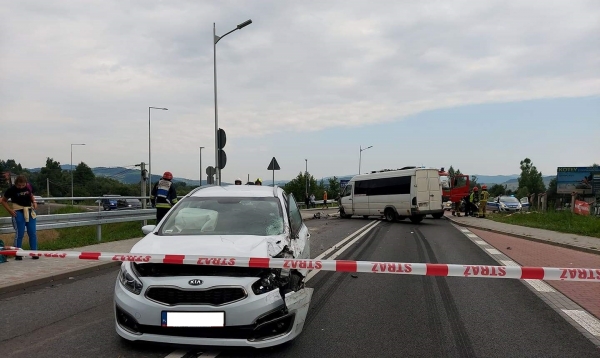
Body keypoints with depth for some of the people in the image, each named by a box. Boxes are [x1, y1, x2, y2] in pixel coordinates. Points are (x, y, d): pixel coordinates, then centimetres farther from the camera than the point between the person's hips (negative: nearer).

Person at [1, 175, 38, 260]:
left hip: (30, 211, 4)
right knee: (20, 234, -2)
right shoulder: (11, 190, -10)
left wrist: (34, 202, 1)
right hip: (19, 212, -4)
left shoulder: (28, 187, 0)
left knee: (32, 233, 5)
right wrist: (10, 210, -11)